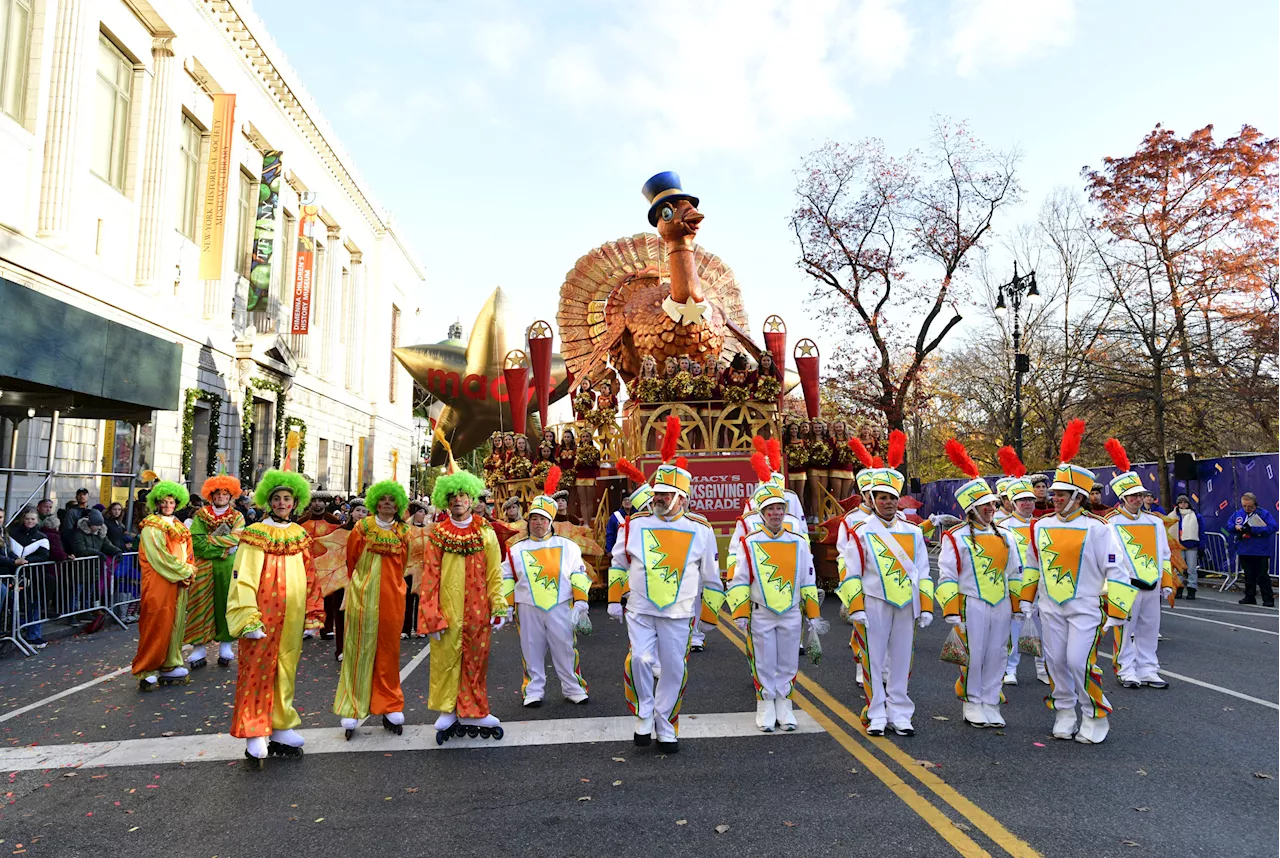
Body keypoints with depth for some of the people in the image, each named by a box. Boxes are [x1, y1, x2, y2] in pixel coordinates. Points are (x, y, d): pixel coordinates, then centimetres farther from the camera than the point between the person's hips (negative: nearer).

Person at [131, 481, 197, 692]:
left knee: (175, 624, 7)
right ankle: (147, 671, 2)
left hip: (179, 583, 7)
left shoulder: (179, 527, 16)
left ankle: (169, 667, 14)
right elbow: (161, 556, -13)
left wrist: (189, 570, -4)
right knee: (157, 625, -6)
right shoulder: (151, 527, -5)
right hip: (158, 582, -7)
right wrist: (185, 572, -10)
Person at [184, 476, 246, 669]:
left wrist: (210, 539, -11)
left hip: (228, 568, 0)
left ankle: (225, 645, 13)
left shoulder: (237, 516, 8)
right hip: (204, 568, 0)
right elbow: (197, 542, -7)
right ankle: (199, 649, 4)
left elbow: (236, 538, -9)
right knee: (201, 605, -1)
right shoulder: (201, 515, 6)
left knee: (225, 604, 4)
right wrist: (223, 548, -12)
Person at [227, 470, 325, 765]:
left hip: (291, 618, 4)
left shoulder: (300, 535, 10)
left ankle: (281, 727, 21)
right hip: (261, 616, -4)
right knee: (257, 670, -2)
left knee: (285, 670, 10)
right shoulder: (255, 534, -3)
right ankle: (254, 734, 6)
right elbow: (243, 578, -9)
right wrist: (249, 619, -17)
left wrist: (312, 616, 11)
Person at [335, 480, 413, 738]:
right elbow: (351, 560, 12)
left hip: (392, 598, 2)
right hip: (363, 596, -2)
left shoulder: (403, 532, 6)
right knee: (360, 649, 0)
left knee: (388, 652, 7)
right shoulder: (362, 528, 0)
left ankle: (390, 709, 15)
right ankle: (351, 712, 8)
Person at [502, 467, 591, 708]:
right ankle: (533, 690, 19)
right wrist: (507, 606, 7)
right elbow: (506, 579, 12)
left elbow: (579, 574, 5)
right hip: (528, 609, 1)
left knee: (566, 650, 3)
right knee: (532, 652, 7)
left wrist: (580, 602, -2)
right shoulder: (516, 550, 8)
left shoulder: (567, 546, 5)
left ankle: (573, 687, 16)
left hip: (560, 607, -1)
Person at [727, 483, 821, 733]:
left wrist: (812, 615, 9)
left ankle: (784, 707, 24)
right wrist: (740, 615, -4)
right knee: (764, 665, 6)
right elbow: (739, 581, -1)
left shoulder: (798, 542, 4)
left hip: (791, 614, 2)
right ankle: (766, 709, 21)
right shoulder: (749, 542, -3)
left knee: (788, 665, 9)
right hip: (760, 615, -2)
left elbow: (808, 581, 10)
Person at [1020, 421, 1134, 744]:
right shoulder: (1040, 526, 4)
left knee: (1080, 662, -9)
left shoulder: (1096, 528, -10)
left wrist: (1116, 612, -10)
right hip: (1051, 609, 5)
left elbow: (1115, 572, -8)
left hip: (1086, 608, -5)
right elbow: (1031, 567, 15)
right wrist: (1026, 600, 15)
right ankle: (1064, 714, 26)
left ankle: (1095, 719, 11)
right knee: (1056, 662, 9)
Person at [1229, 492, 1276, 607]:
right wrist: (1236, 527, -11)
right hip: (1244, 551, 4)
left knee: (1263, 576, -1)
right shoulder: (1237, 514, 6)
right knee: (1249, 576, 14)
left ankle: (1268, 599, 6)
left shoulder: (1264, 513, -8)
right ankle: (1250, 597, 22)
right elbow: (1228, 526, 11)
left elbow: (1272, 528, -17)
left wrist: (1253, 530, -22)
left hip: (1261, 552, -4)